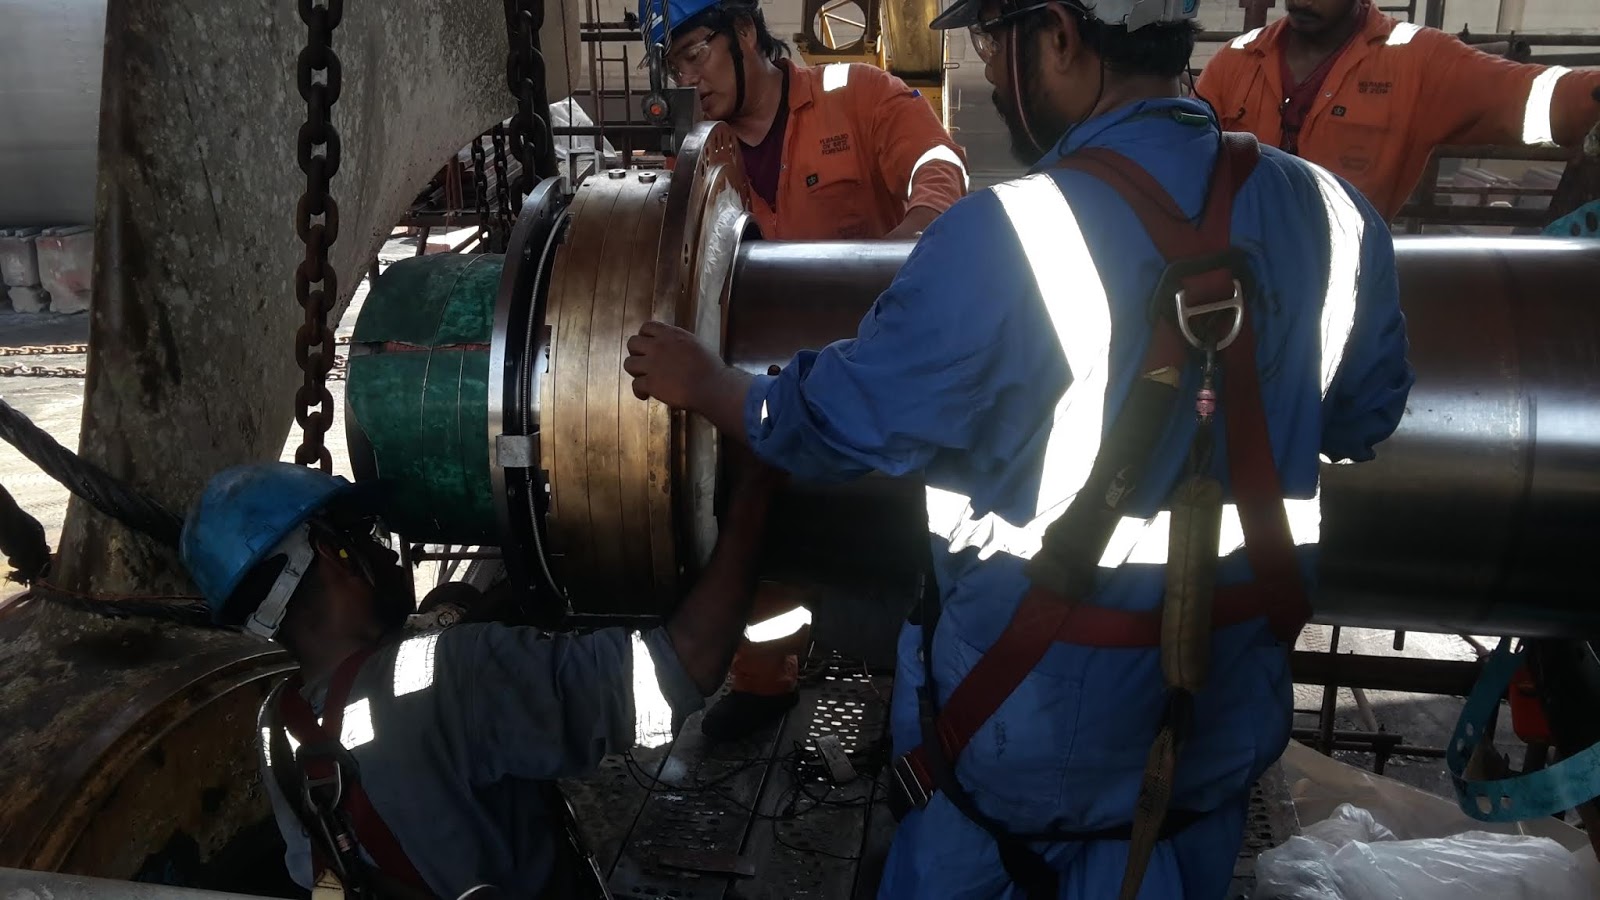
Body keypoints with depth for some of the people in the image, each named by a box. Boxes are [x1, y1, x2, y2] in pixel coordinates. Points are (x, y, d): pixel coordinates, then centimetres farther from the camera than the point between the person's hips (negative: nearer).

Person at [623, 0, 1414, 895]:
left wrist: (702, 380, 4)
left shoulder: (1005, 237, -25)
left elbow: (841, 422, -14)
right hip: (1234, 689, 5)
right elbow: (1365, 420, 7)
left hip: (1039, 702, -4)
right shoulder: (1331, 211, -8)